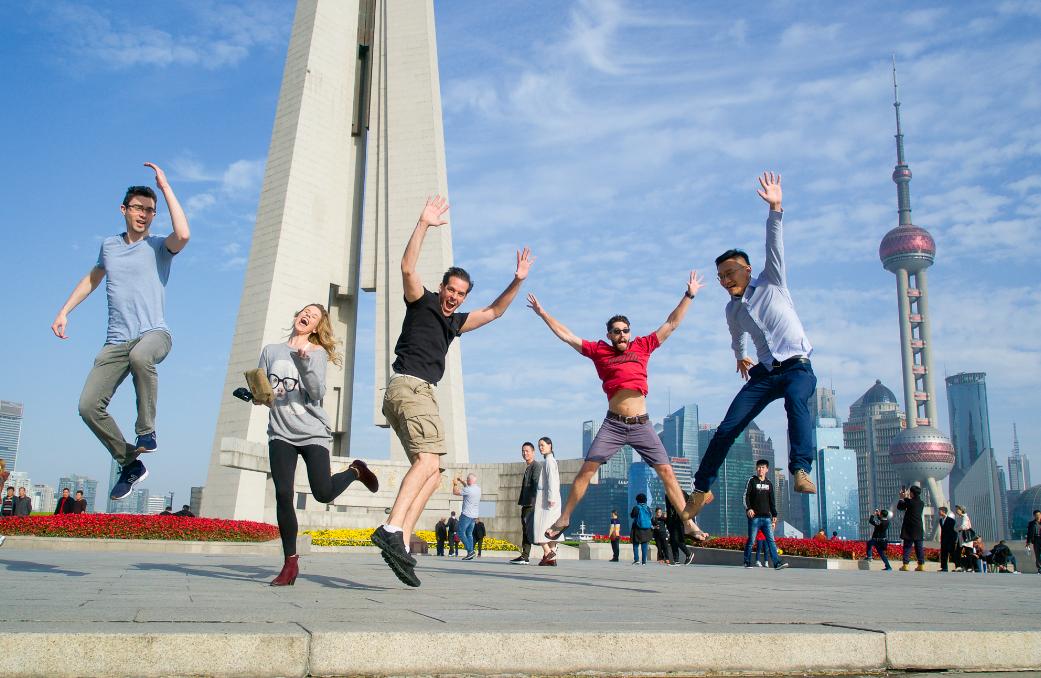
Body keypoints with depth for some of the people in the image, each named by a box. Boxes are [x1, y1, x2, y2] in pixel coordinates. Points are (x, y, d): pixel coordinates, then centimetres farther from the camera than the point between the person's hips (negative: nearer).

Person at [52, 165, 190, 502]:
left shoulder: (158, 246, 3)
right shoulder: (109, 245, 17)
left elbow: (183, 235, -21)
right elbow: (92, 279, 35)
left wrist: (165, 186, -12)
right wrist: (64, 312, 27)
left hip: (154, 333, -5)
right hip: (117, 341, 5)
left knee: (140, 356, -42)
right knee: (89, 406, -10)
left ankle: (146, 431, -25)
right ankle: (130, 464, 7)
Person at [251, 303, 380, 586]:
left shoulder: (317, 353, 4)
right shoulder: (271, 351, 12)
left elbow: (317, 393, -9)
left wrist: (304, 362, -23)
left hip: (313, 433, -2)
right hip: (280, 433, 2)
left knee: (323, 494, -10)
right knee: (283, 495, -10)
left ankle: (355, 470, 23)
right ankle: (290, 562, 1)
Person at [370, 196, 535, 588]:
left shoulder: (455, 322, 27)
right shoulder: (421, 302, 7)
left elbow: (493, 312, 34)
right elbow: (407, 267, -10)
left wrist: (517, 281, 25)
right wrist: (424, 225, -14)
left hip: (420, 393, 9)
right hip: (410, 386, -9)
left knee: (431, 473, 1)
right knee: (428, 461, -26)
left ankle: (400, 542, -10)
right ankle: (392, 529, -43)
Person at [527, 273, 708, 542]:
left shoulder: (642, 346, 9)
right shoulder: (599, 351, 6)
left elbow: (671, 324, 13)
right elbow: (566, 335, 9)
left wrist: (689, 295, 13)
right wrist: (542, 313, 9)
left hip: (642, 424, 1)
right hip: (613, 424, -1)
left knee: (666, 472, 0)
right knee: (586, 470, -5)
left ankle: (689, 523, 6)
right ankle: (563, 519, 4)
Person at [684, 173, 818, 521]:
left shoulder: (772, 283, 2)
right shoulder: (732, 310, 15)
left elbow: (774, 246, -13)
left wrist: (775, 210, -25)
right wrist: (740, 357, 50)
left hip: (797, 367, -4)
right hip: (765, 372, 5)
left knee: (796, 400, -39)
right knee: (728, 427, -7)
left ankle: (801, 471, -51)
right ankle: (701, 489, 6)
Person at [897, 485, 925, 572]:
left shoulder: (910, 502, -13)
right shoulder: (921, 503, 6)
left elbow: (899, 507, -3)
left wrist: (902, 498, 11)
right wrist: (906, 498, 24)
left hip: (909, 529, -5)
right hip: (919, 530, 5)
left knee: (907, 547, -2)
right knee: (919, 548, 8)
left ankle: (905, 565, -6)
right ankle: (921, 565, 6)